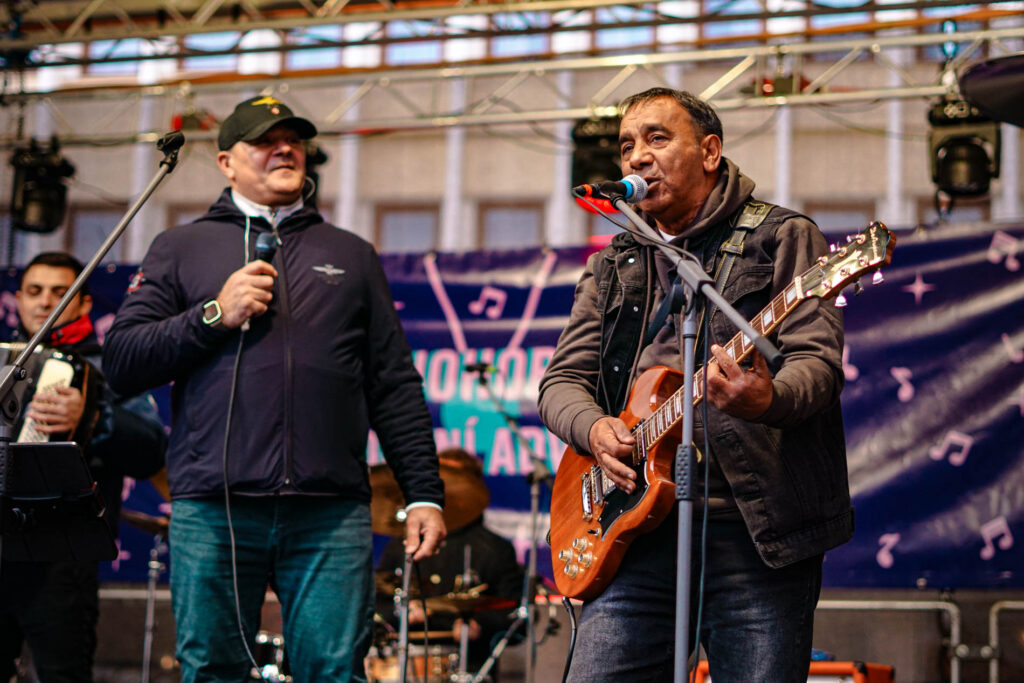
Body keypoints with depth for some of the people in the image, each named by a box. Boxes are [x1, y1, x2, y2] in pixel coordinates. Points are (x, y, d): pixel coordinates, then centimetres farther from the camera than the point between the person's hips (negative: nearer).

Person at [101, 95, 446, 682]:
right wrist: (215, 316, -6)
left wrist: (425, 492, 6)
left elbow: (395, 386, 15)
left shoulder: (351, 255, 20)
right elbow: (122, 360, 6)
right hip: (213, 508, 0)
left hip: (332, 512, 1)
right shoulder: (182, 248, 15)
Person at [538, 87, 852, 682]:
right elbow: (562, 380, 17)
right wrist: (593, 428, -6)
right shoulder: (610, 267, 20)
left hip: (758, 529, -4)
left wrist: (768, 401, -30)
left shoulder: (783, 237, 5)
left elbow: (818, 361, -7)